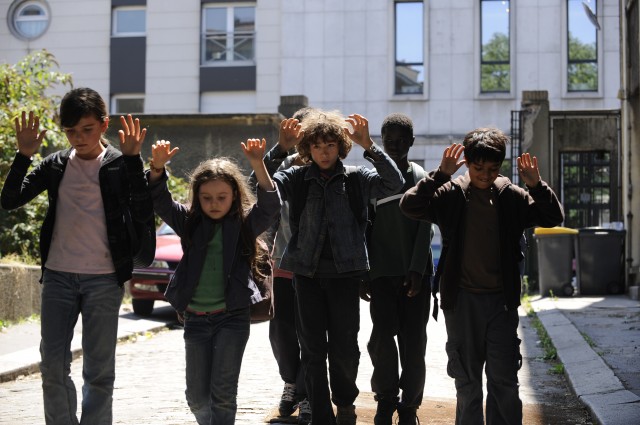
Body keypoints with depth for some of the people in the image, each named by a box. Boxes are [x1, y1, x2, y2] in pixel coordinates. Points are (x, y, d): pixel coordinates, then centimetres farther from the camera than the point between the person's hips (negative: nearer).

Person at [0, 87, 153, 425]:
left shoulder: (119, 165, -2)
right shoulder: (55, 165, 7)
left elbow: (142, 214, -14)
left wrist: (133, 158, -20)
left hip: (104, 279, -3)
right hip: (58, 276, 3)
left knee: (99, 370, 3)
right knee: (52, 366, 4)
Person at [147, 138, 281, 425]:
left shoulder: (245, 224, -2)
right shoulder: (189, 222, 4)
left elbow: (270, 205, -18)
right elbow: (160, 202, -7)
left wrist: (258, 166, -32)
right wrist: (157, 167, -26)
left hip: (233, 316, -3)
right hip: (195, 317, 3)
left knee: (222, 392, -5)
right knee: (196, 396, 9)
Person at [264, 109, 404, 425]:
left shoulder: (356, 179, 2)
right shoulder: (297, 179, 4)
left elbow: (394, 183, -12)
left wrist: (368, 146, -21)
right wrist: (282, 147, -21)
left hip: (345, 272, -1)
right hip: (307, 271, 1)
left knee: (345, 347, 2)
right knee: (312, 348, 3)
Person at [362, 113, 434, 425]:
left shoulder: (421, 178, 4)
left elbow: (425, 229, -1)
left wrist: (417, 270, -11)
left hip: (415, 273, 0)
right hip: (382, 271, 0)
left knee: (413, 343, 1)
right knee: (382, 337, -7)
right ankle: (386, 399, 13)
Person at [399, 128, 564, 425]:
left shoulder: (512, 196, 2)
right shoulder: (450, 194, -2)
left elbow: (553, 218, 0)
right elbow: (409, 206, -13)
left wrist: (536, 185, -15)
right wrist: (441, 174, -22)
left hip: (502, 300, 1)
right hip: (462, 300, -1)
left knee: (505, 380, 4)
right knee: (467, 381, 9)